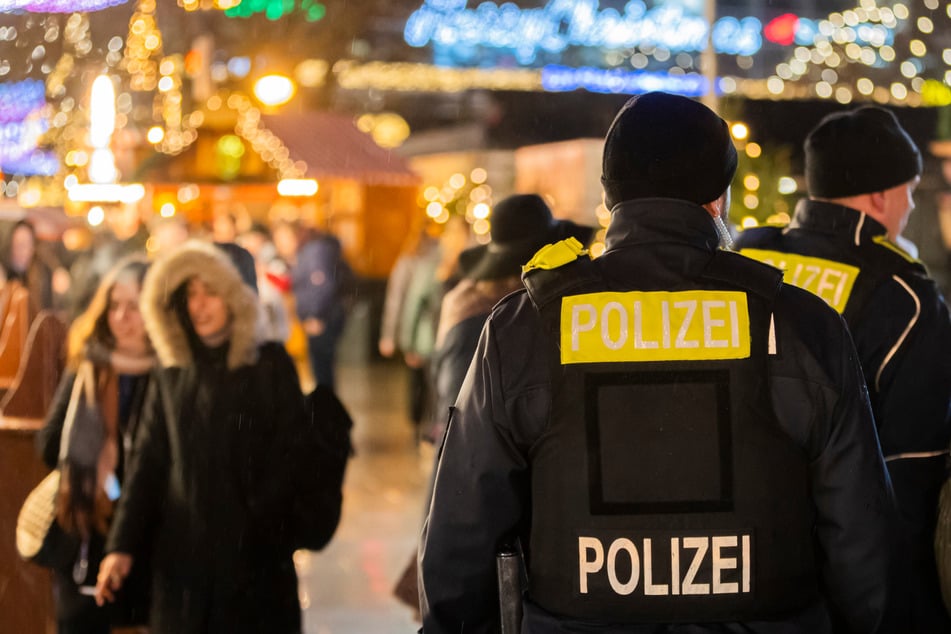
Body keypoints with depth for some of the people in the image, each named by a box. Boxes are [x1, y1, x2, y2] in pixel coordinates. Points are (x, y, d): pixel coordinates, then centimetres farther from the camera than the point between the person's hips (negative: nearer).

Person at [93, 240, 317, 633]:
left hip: (255, 554, -3)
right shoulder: (171, 374, 8)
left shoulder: (270, 365, -1)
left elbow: (288, 461, -3)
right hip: (182, 552, 3)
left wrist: (255, 523, -13)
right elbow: (148, 464, 5)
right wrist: (122, 545, -4)